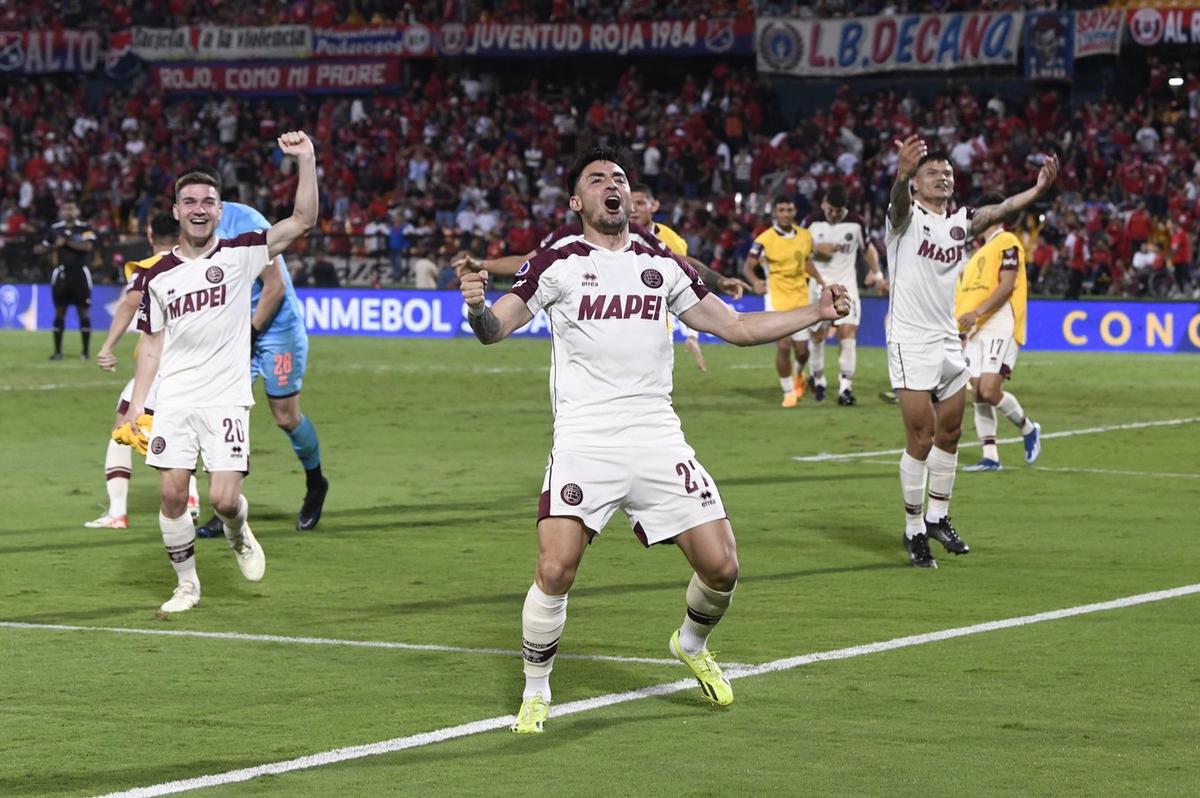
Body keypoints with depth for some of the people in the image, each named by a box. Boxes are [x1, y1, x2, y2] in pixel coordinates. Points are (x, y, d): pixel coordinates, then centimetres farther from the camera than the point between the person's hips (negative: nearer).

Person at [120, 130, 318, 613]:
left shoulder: (241, 254, 0)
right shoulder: (158, 275, 7)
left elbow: (303, 220, -9)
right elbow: (153, 342, 13)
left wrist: (306, 161, -20)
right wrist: (136, 404, 7)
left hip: (227, 399, -2)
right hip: (173, 399, 2)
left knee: (224, 499, -11)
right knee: (173, 493, -5)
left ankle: (239, 536, 24)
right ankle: (186, 584, 12)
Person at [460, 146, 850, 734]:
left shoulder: (663, 266, 13)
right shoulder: (556, 265, 3)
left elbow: (734, 326, 19)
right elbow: (496, 329, -1)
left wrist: (816, 312, 11)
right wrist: (477, 307, -25)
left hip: (657, 439, 3)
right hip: (584, 443, -3)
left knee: (721, 567, -1)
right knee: (555, 572, -17)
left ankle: (692, 644, 32)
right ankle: (536, 692, 5)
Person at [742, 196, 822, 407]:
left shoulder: (805, 236, 4)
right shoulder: (765, 240, -11)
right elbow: (747, 267, -8)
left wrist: (822, 282, 9)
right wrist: (755, 282, -27)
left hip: (801, 297, 4)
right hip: (777, 299, -4)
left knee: (802, 349, 6)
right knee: (783, 346, -13)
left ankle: (798, 374, 41)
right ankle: (789, 391, 6)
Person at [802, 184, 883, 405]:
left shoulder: (856, 223, -1)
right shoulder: (812, 222, -4)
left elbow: (868, 248, 14)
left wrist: (875, 271, 1)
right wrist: (815, 249, -16)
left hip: (846, 285, 0)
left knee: (848, 332, -13)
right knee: (817, 335, 1)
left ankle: (845, 387, -12)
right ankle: (818, 380, 24)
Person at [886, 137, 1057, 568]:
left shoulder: (960, 221, 9)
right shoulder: (906, 216, -6)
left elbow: (998, 211, -8)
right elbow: (899, 199, -30)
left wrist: (1038, 189, -27)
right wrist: (904, 170, -54)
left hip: (949, 342, 6)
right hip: (911, 343, -6)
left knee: (949, 435, 11)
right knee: (921, 439, -7)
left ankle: (938, 517, 26)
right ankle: (914, 532, 2)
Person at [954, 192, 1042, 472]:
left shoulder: (1007, 243, -6)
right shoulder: (981, 250, 22)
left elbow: (1007, 285, -16)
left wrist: (977, 313, -23)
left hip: (1000, 328, -9)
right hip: (977, 331, 9)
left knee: (990, 390, -17)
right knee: (978, 393, 1)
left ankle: (1028, 429, 8)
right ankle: (990, 456, 4)